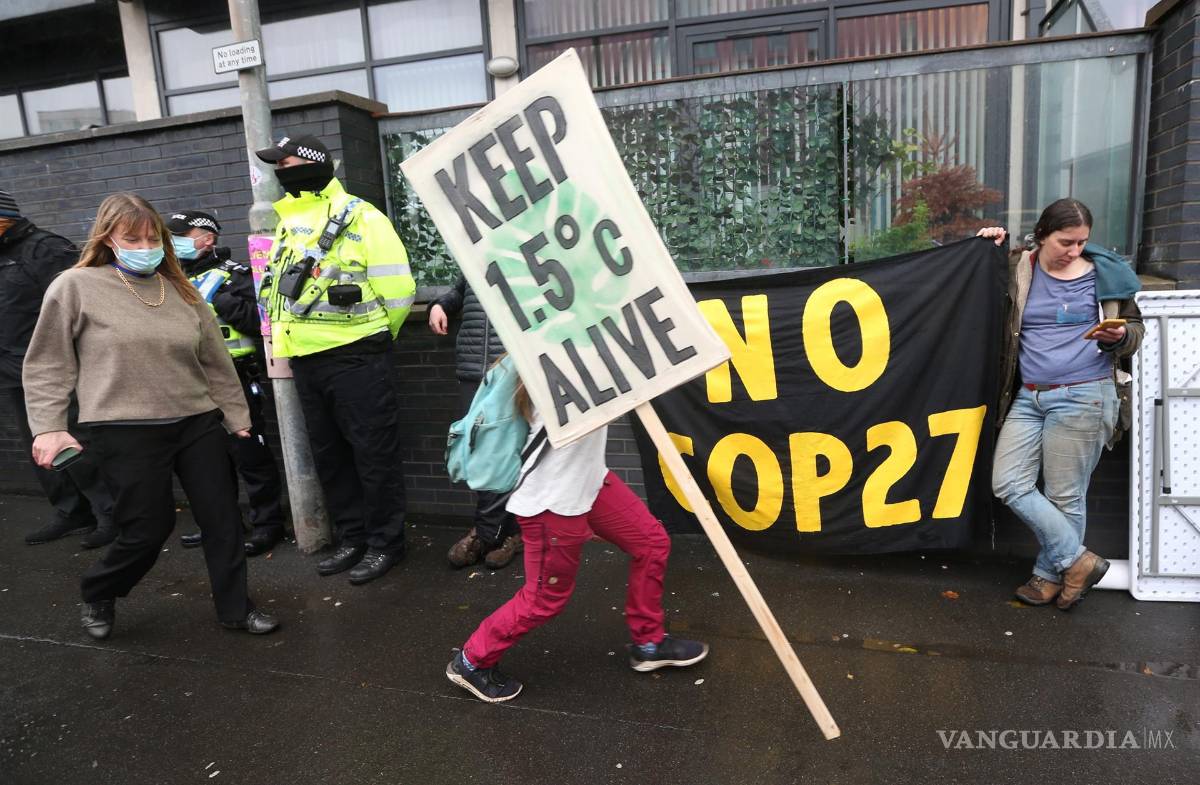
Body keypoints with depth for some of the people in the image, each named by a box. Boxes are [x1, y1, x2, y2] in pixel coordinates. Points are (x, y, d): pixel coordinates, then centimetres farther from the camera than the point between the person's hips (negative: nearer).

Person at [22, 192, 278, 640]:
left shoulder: (181, 291, 9)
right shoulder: (75, 288, -2)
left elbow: (215, 361, 13)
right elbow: (47, 365, 1)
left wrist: (237, 418, 14)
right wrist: (48, 427, -7)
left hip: (198, 423, 4)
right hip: (126, 431, -4)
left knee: (223, 518, 5)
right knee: (148, 529, 2)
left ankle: (234, 608, 21)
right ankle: (98, 594, 33)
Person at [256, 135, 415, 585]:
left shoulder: (359, 217, -9)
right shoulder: (287, 222, 14)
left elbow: (397, 291, -12)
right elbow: (279, 290, 24)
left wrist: (370, 340, 0)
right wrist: (291, 336, 17)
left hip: (354, 358, -8)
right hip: (305, 360, 8)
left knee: (373, 454, 1)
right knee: (329, 454, 14)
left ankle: (385, 542, 15)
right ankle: (353, 538, 28)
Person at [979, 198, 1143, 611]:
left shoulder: (1104, 273, 2)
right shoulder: (1018, 271, 5)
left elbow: (1135, 327, 11)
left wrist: (1119, 336, -13)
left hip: (1082, 397, -3)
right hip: (1028, 397, 3)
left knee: (1065, 496, 3)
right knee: (1008, 483, -3)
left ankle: (1050, 575, 21)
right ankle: (1077, 560, 10)